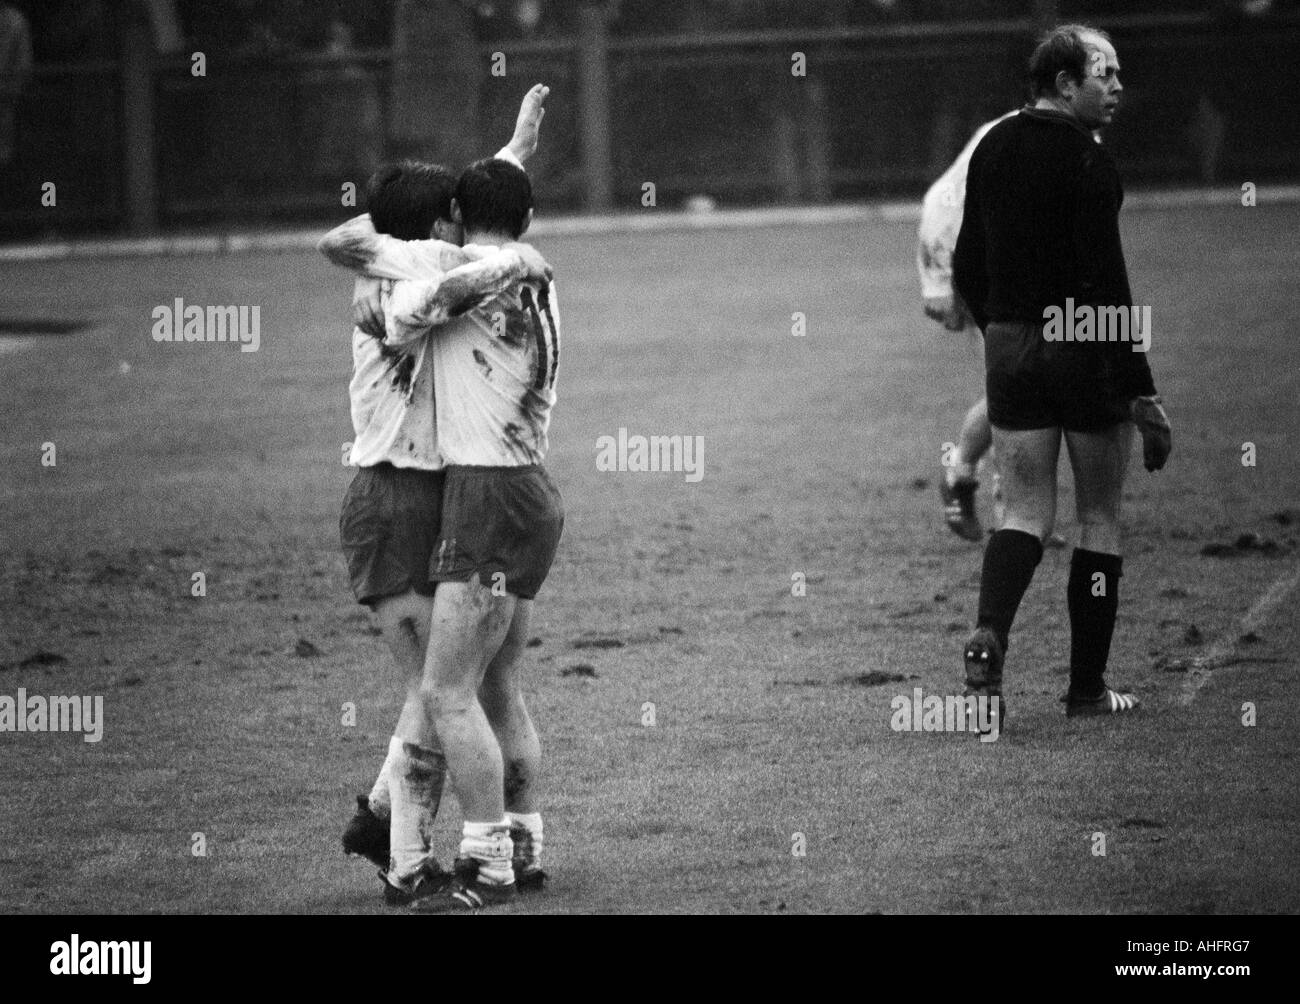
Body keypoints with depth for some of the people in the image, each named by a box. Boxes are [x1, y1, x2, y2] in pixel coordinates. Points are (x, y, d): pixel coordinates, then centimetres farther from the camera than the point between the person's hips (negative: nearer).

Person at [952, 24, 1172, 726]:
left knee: (1026, 511, 10)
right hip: (1084, 349, -6)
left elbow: (966, 268, 12)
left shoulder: (993, 149, 7)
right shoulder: (1086, 161, -15)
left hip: (1009, 347, 6)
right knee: (1099, 517, 8)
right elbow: (1106, 284, -19)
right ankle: (1087, 688, 13)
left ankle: (987, 640, -16)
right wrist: (1142, 392, -17)